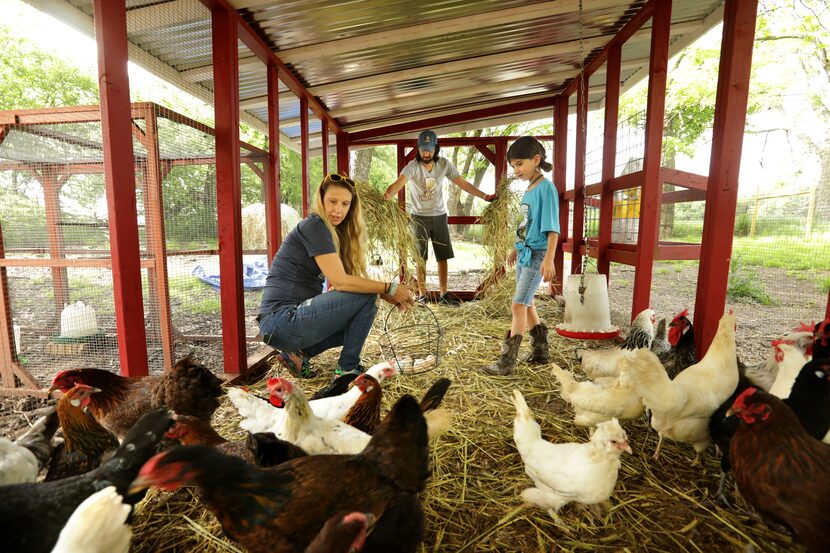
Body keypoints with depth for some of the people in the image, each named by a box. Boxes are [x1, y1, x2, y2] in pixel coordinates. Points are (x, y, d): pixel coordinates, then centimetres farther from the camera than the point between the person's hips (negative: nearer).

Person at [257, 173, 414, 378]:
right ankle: (348, 368, 0)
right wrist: (389, 288, -13)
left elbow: (343, 283, 10)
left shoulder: (334, 232, 15)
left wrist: (387, 296, -1)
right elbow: (340, 282, -19)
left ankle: (300, 353, 10)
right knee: (365, 297, -13)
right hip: (282, 320, -9)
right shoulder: (314, 226, -12)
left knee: (364, 314, 18)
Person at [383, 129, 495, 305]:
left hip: (440, 216, 3)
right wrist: (383, 199, -54)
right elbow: (398, 184, -34)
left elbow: (463, 184, 0)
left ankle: (443, 294, 16)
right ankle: (422, 294, 15)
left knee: (443, 256, 6)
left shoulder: (444, 164, -5)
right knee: (421, 258, 4)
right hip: (419, 217, -3)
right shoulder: (412, 166, -17)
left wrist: (485, 196, -5)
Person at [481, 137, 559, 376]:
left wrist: (549, 259, -25)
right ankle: (541, 350, 30)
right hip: (524, 253, 9)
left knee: (519, 305, -10)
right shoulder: (529, 189, 12)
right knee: (526, 304, 15)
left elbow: (552, 228, -18)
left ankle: (507, 362, -5)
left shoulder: (546, 188, -12)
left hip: (537, 255, -9)